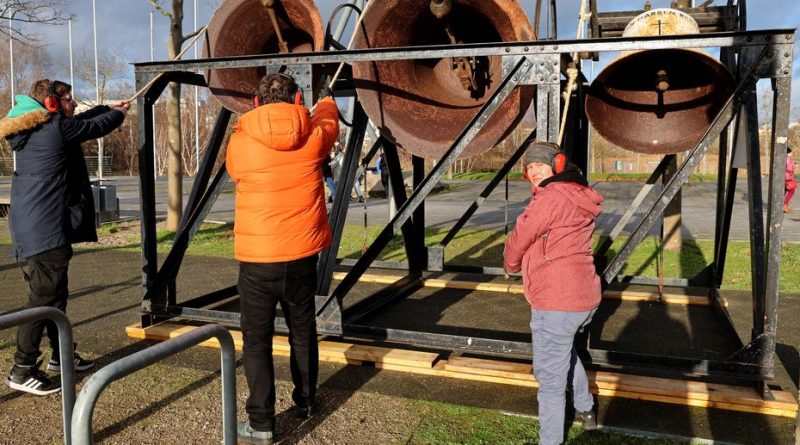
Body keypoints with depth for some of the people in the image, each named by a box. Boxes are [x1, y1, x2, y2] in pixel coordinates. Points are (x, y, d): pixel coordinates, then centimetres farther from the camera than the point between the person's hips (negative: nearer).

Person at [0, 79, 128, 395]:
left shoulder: (34, 131, 15)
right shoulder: (56, 127, -13)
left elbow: (79, 122, 29)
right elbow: (96, 128, 1)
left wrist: (109, 107, 38)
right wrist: (118, 113, 22)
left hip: (36, 226, 10)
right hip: (46, 228, -10)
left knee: (55, 293, 18)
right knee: (44, 296, -7)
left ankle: (61, 355, 30)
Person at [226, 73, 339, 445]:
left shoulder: (239, 141, -7)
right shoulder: (314, 136, -3)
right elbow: (327, 118, 21)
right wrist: (327, 99, 45)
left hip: (257, 258, -2)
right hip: (302, 254, 3)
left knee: (257, 340, 7)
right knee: (302, 331, 20)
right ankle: (305, 401, 36)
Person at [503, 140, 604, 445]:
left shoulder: (549, 198, -15)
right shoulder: (579, 198, 11)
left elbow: (518, 241, -6)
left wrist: (510, 264, 14)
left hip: (556, 304, -10)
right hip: (585, 298, 10)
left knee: (550, 378, 2)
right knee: (565, 349, 34)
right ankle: (585, 409, 48)